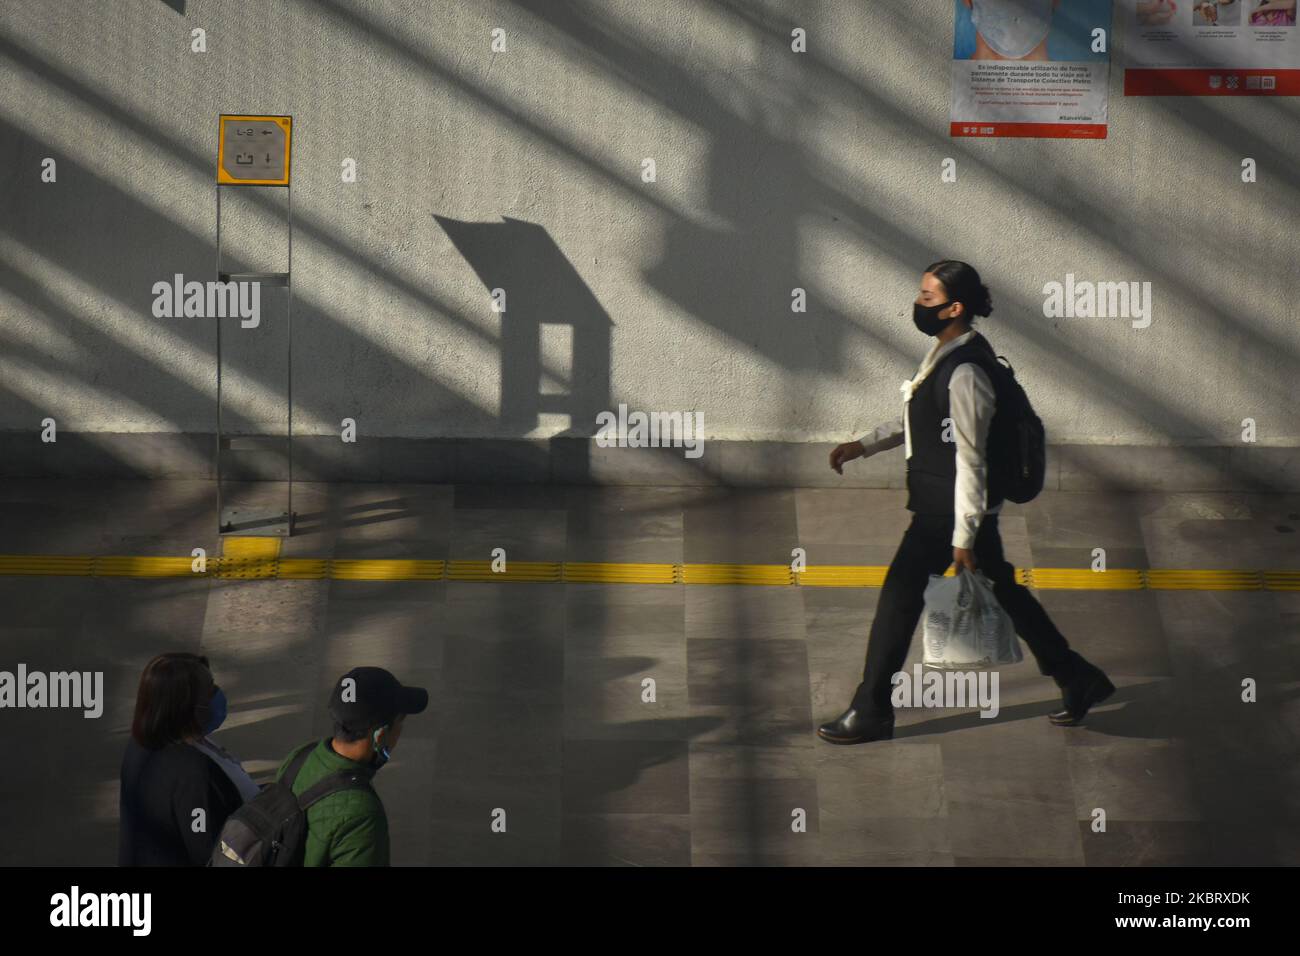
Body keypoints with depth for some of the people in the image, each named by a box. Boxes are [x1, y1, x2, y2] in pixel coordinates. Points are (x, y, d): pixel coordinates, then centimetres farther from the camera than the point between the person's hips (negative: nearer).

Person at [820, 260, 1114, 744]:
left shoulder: (965, 373, -23)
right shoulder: (947, 353, 6)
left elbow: (970, 457, -22)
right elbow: (919, 418, 20)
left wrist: (964, 535, -19)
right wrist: (864, 445, 11)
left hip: (951, 508, -10)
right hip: (938, 501, 10)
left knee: (900, 593, -3)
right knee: (1003, 589, 17)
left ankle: (871, 713, 5)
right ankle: (1077, 679, 26)